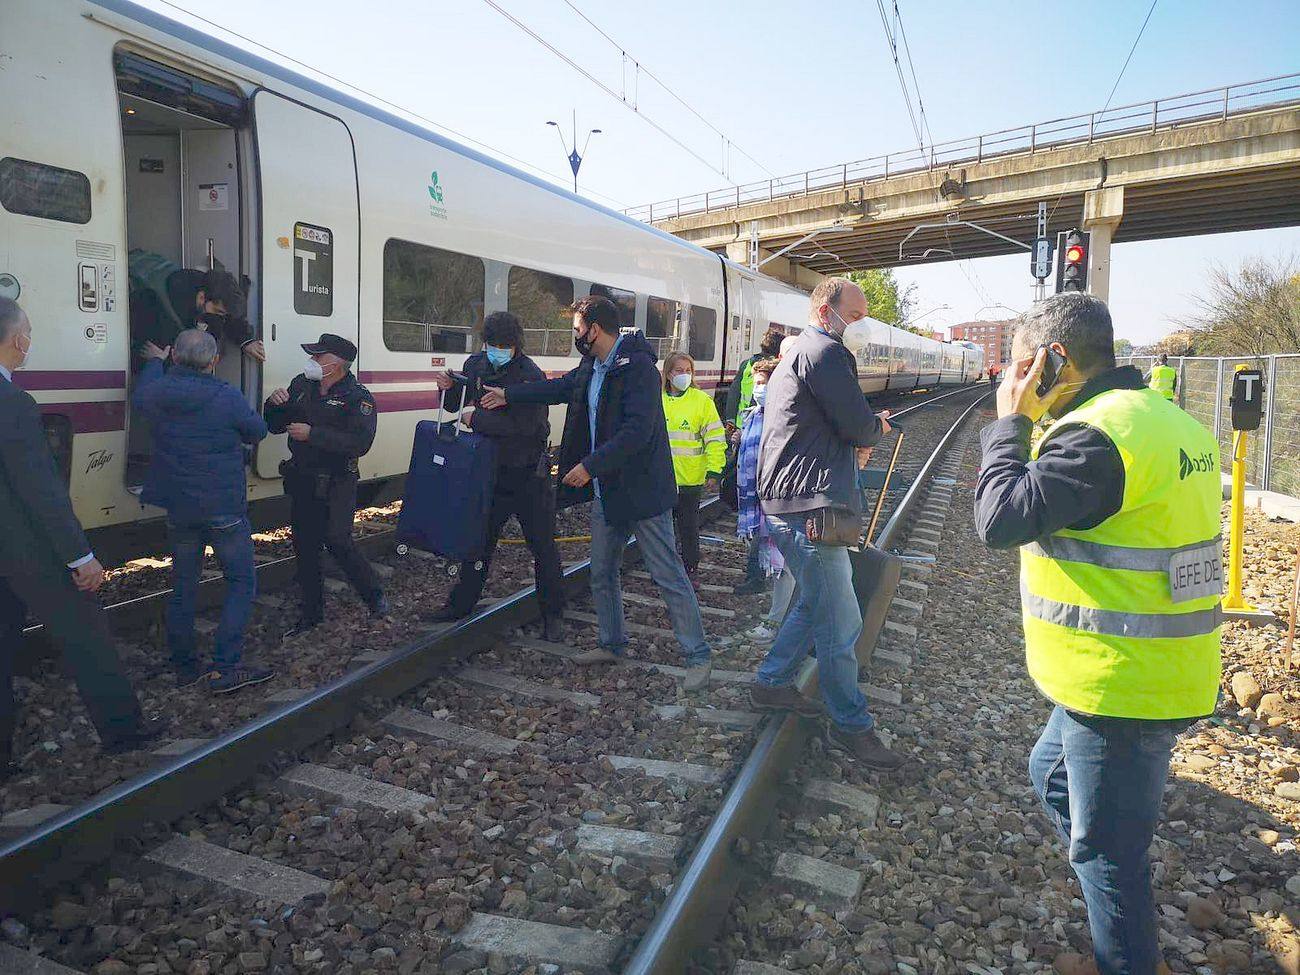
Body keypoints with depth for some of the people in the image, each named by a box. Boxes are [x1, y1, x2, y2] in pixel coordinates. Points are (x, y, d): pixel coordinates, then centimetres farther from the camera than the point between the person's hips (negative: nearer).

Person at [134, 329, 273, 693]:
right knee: (242, 581, 3)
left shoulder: (158, 393, -3)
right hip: (223, 508, -5)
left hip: (178, 508, 5)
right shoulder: (228, 397, -15)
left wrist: (156, 360, 38)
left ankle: (183, 666, 23)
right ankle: (225, 667, -4)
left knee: (183, 585, 16)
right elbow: (257, 432, 1)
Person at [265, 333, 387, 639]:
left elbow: (359, 443, -26)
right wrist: (275, 404, -7)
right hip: (301, 481, 7)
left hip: (336, 484, -6)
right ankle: (312, 613, 26)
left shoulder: (358, 397, -12)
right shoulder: (301, 385, 8)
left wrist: (312, 434, -25)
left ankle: (374, 594, 9)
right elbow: (275, 426, 15)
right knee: (305, 546, 11)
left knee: (336, 540, -15)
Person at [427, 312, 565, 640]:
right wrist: (448, 388, -8)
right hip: (491, 469, 6)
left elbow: (523, 425, -30)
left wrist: (476, 419, -21)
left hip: (528, 473, -6)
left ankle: (553, 614, 17)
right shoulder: (476, 364, 2)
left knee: (543, 546, 3)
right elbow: (455, 405, 15)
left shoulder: (531, 375, -19)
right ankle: (461, 603, 30)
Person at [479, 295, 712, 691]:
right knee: (601, 575, 18)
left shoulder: (638, 367, -19)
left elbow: (637, 431, -27)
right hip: (605, 493, 9)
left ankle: (697, 658, 8)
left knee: (669, 576, -2)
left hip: (641, 491, -9)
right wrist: (507, 395, 32)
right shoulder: (591, 368, 8)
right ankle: (611, 644, 34)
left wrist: (590, 465, -24)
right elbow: (558, 387, 26)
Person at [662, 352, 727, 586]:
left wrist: (714, 471, -9)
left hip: (690, 478, -3)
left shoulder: (702, 400, -4)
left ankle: (691, 570, 21)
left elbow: (715, 439, -4)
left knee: (689, 527, 7)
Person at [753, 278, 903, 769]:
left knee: (816, 603, 24)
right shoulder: (825, 352, -12)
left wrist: (865, 428, 8)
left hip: (787, 505, 11)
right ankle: (851, 726, 11)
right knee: (841, 623, -1)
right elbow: (858, 427, -13)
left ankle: (771, 683, 34)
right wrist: (878, 427, 9)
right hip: (809, 509, -11)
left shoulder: (796, 354, 23)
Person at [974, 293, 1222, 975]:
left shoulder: (1095, 432, -23)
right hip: (1163, 672, 10)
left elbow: (1000, 519, -24)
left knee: (1105, 845, 6)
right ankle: (1122, 909, 44)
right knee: (1052, 773, 28)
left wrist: (1010, 424, -13)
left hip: (1120, 687, -10)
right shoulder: (1170, 420, 9)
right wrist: (1032, 426, 8)